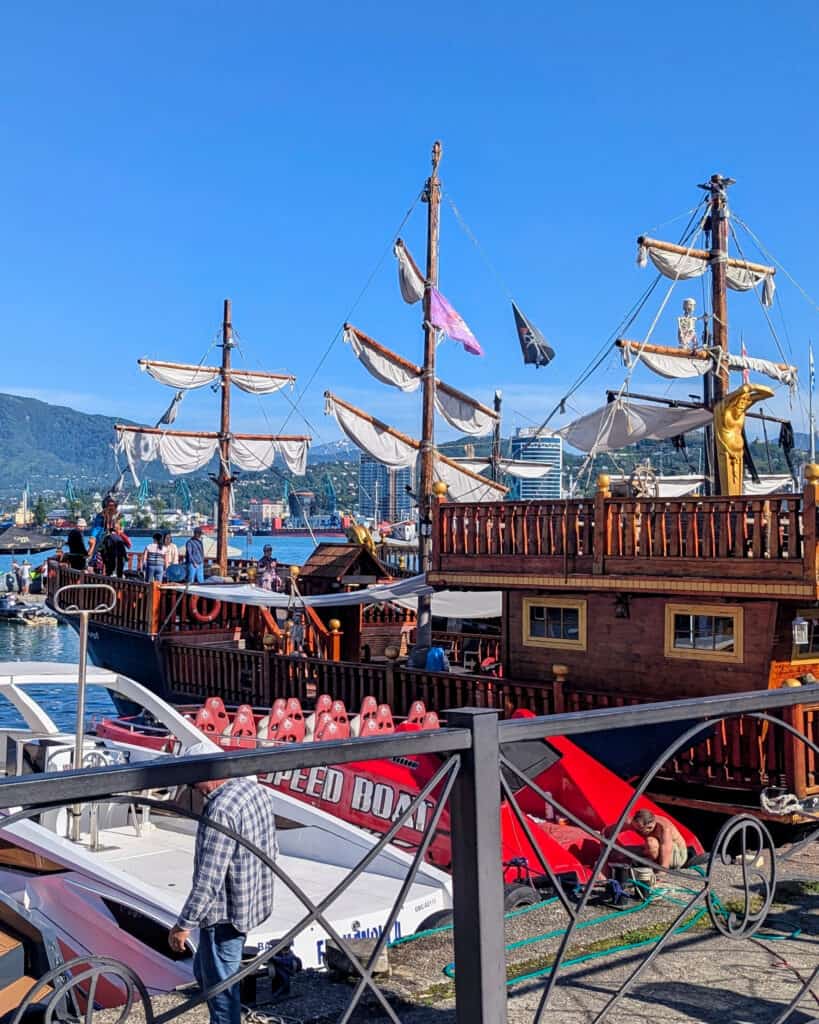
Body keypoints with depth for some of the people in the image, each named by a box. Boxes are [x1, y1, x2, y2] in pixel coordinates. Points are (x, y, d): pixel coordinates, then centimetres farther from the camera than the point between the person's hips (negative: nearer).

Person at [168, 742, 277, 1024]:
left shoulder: (221, 810, -27)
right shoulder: (256, 789, 2)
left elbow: (208, 880, -27)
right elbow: (270, 850, 13)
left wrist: (184, 925, -18)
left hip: (225, 912, -10)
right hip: (253, 903, 10)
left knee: (219, 984, 6)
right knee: (203, 970, 25)